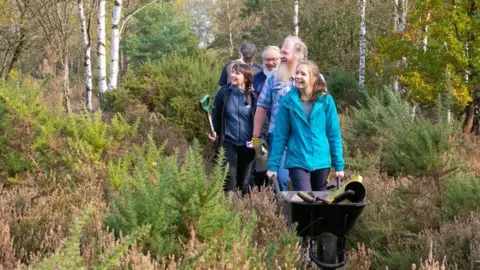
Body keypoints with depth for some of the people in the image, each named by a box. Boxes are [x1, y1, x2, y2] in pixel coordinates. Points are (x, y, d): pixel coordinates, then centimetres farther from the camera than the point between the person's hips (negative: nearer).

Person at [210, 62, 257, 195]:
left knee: (244, 181, 11)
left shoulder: (253, 96, -4)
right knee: (229, 178, -11)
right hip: (228, 142, -1)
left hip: (247, 144, 1)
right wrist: (214, 132, -12)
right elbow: (216, 116, 2)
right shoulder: (224, 93, -5)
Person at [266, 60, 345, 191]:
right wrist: (273, 165, -4)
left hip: (322, 162, 2)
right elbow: (280, 135, -2)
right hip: (297, 162, -2)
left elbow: (334, 134, 0)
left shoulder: (326, 101, -3)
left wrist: (339, 164, -1)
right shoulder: (288, 101, -5)